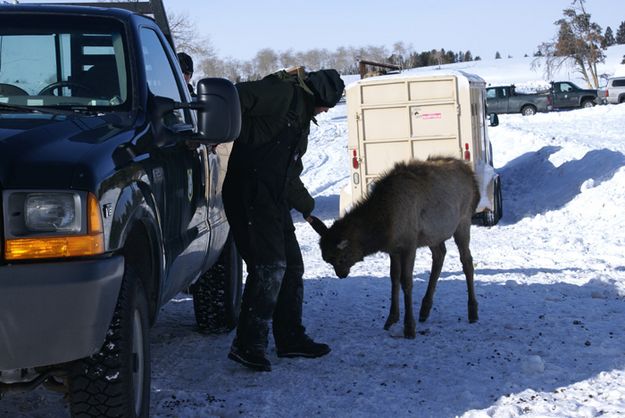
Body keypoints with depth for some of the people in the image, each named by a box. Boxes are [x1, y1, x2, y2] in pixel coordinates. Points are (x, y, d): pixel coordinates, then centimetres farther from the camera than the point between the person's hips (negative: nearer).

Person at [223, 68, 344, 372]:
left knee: (291, 266, 14)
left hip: (273, 198, 10)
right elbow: (236, 98, -19)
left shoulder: (301, 118, 26)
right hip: (250, 194, -10)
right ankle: (248, 344, -12)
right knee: (269, 265, -15)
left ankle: (290, 338, 24)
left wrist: (306, 204, 39)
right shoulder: (283, 91, -5)